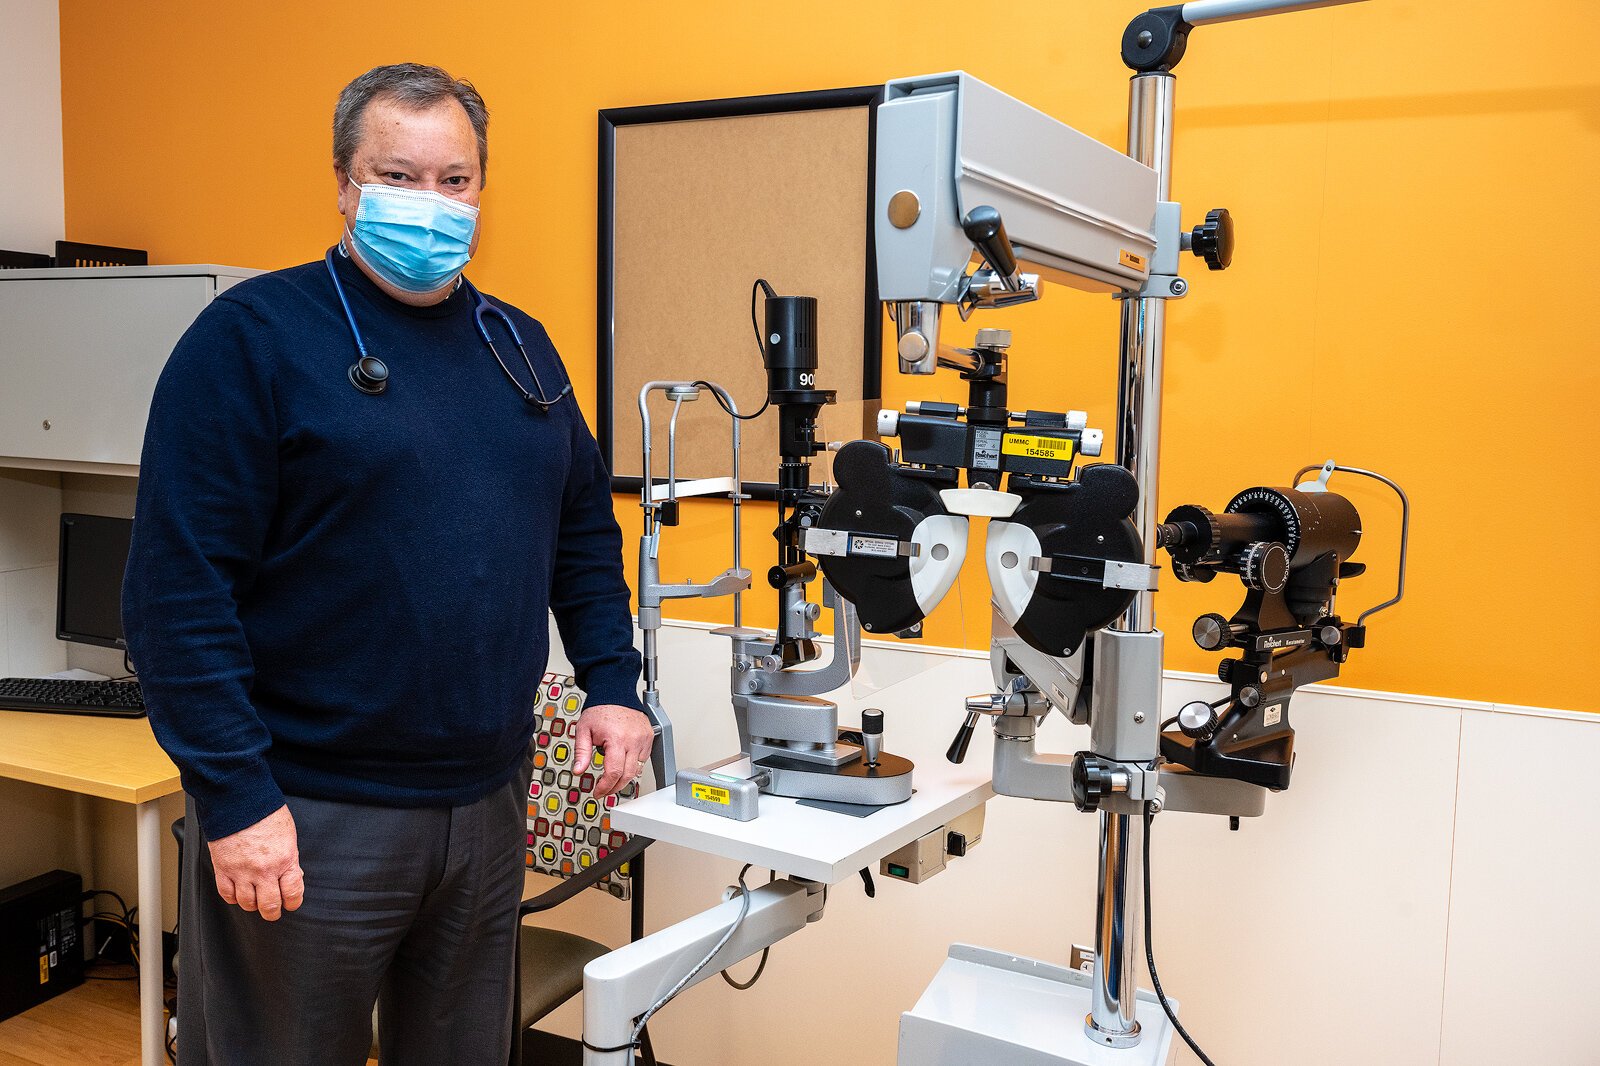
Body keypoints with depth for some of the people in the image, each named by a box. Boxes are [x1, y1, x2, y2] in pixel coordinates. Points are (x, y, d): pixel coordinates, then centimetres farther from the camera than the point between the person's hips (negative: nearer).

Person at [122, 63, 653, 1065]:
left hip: (489, 802, 6)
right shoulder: (254, 334, -9)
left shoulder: (520, 345, 10)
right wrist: (234, 796, -17)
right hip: (309, 818, -5)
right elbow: (177, 585, -13)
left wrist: (614, 684, 7)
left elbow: (585, 530, 17)